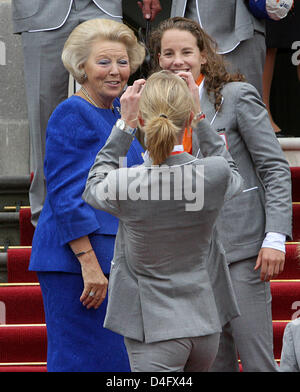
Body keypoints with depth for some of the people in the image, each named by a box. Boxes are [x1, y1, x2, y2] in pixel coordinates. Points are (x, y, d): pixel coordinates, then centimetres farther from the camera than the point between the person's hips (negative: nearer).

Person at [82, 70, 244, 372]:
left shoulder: (125, 185, -19)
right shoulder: (216, 174, -12)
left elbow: (94, 188, 7)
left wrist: (125, 124, 7)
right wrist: (201, 121, 18)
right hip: (204, 324, 4)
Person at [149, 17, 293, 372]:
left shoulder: (237, 96, -5)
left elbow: (275, 168, -7)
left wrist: (275, 236, -15)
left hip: (241, 248, -6)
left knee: (256, 359, -8)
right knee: (213, 360, 8)